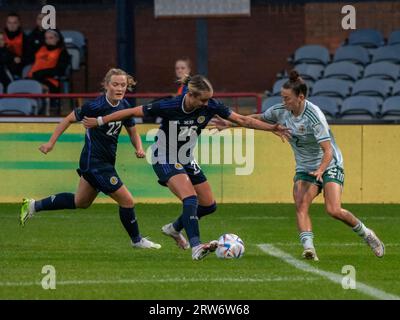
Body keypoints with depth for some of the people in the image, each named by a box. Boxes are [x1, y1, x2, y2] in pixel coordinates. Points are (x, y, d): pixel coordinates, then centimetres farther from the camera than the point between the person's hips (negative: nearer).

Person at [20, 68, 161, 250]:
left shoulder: (124, 106, 0)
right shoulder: (96, 106, -21)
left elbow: (132, 132, 11)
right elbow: (69, 119, -11)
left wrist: (139, 148, -9)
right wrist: (51, 143, -9)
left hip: (106, 162, 9)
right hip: (95, 162, -9)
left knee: (80, 202, 23)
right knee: (127, 201, -6)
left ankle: (33, 206, 34)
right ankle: (137, 240, 14)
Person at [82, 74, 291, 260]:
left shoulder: (210, 106, -14)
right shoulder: (169, 107, -27)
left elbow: (241, 120, -8)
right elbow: (133, 112, -18)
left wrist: (271, 128, -14)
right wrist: (99, 121, -12)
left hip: (187, 161, 7)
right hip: (166, 161, -7)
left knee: (209, 205, 9)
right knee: (191, 198, -27)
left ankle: (174, 229, 33)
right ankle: (196, 248, -32)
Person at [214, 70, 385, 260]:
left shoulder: (314, 115, -25)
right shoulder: (281, 111, -6)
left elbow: (328, 150, -28)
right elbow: (258, 118, 13)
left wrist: (320, 170, -44)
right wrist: (230, 124, 8)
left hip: (329, 165, -6)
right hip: (304, 169, 6)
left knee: (334, 210, -19)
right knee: (300, 206, -21)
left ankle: (366, 234, 6)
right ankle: (308, 248, -31)